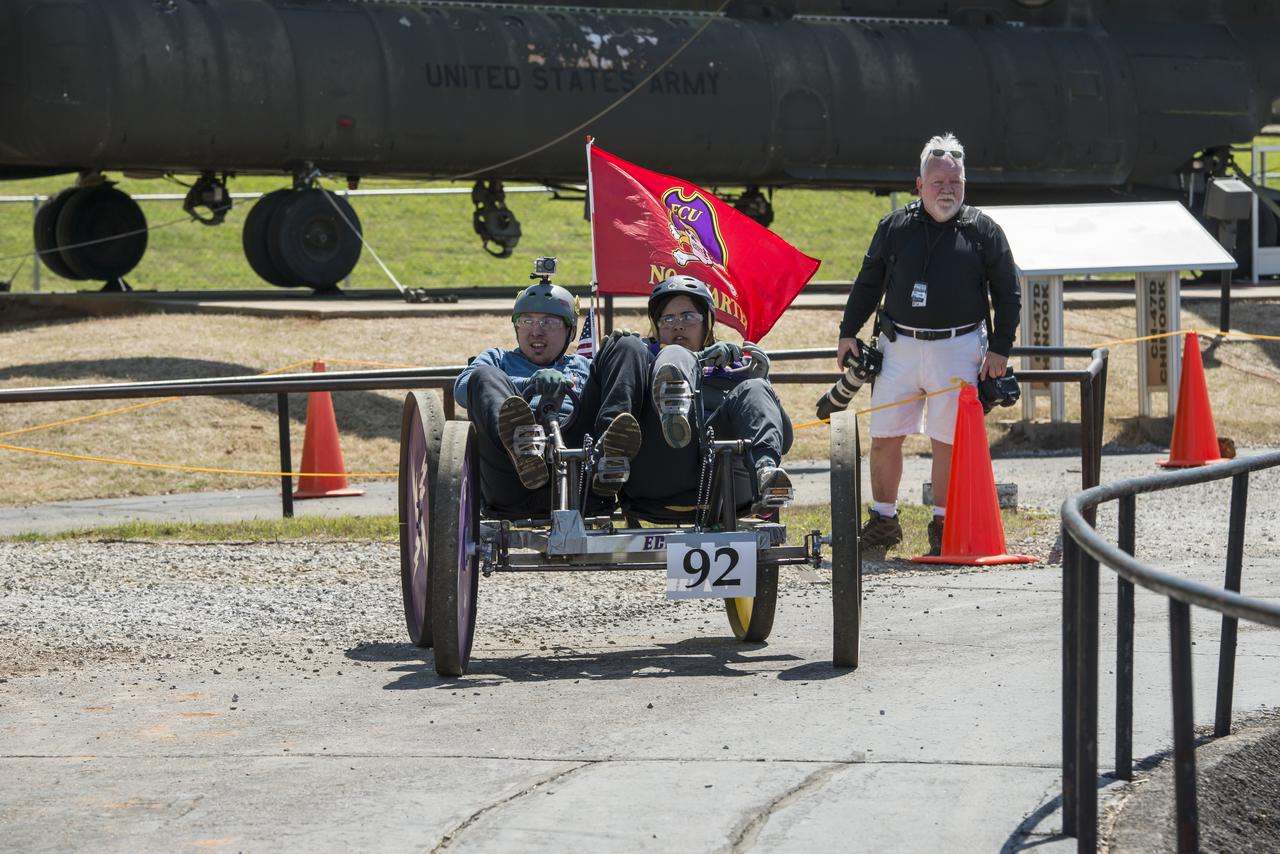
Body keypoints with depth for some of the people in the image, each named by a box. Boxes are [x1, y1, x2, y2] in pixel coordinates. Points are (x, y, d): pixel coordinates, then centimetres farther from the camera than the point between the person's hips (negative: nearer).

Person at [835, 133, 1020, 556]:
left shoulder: (983, 230, 2)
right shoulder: (895, 226, 6)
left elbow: (1007, 294, 6)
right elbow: (868, 282, 15)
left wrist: (1000, 349, -1)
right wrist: (848, 332, 11)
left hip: (958, 349, -2)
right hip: (899, 347, 2)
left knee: (947, 441, 0)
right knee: (884, 438, 3)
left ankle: (942, 525, 11)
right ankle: (883, 520, 16)